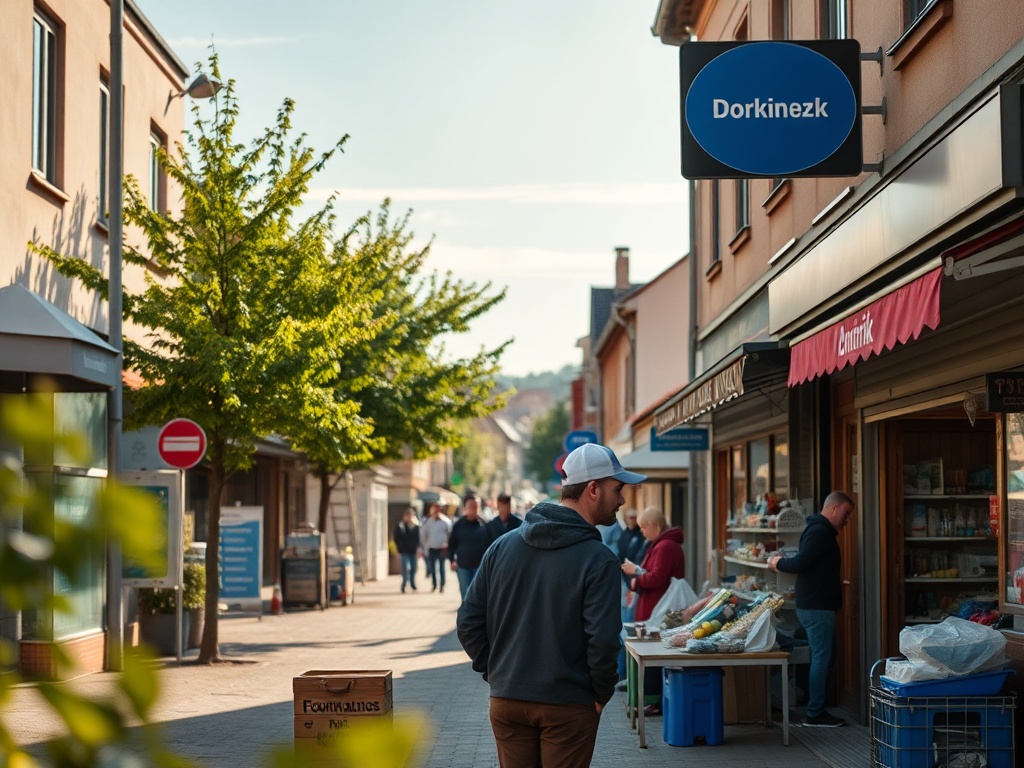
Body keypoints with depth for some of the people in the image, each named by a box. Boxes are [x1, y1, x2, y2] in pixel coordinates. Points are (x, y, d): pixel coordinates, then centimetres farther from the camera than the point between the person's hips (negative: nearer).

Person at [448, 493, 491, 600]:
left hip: (480, 566, 0)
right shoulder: (458, 525, 2)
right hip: (463, 566, 0)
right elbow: (452, 544, 5)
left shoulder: (484, 525, 0)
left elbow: (489, 544, 3)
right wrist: (452, 560, -5)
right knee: (466, 595, 3)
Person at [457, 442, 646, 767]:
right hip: (568, 708, -5)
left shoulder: (502, 546, 3)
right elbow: (603, 639, -19)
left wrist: (495, 672, 12)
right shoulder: (598, 560, -14)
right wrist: (602, 693, -4)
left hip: (505, 701, 5)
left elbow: (468, 621, 4)